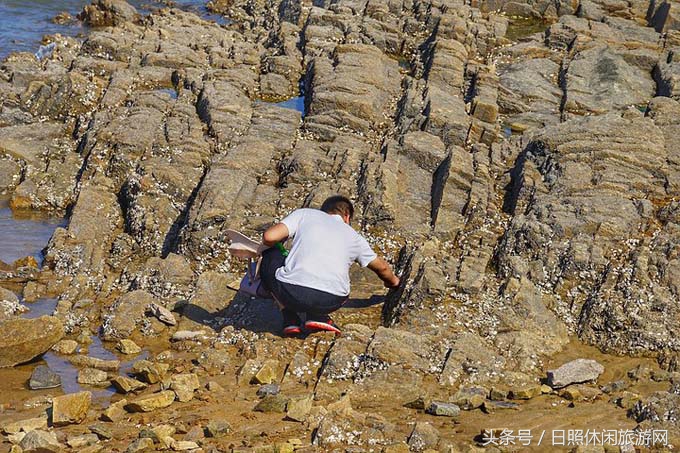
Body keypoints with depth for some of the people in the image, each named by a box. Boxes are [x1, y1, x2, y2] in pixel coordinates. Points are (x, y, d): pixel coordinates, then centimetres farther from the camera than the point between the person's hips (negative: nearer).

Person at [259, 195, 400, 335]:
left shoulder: (304, 214, 17)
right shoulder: (354, 237, 25)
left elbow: (269, 237, 5)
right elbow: (381, 267, 40)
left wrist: (279, 247, 29)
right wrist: (393, 281, 62)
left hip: (290, 293, -3)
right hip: (330, 302, 3)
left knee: (269, 256, 28)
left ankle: (290, 319, 17)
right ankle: (317, 316, 11)